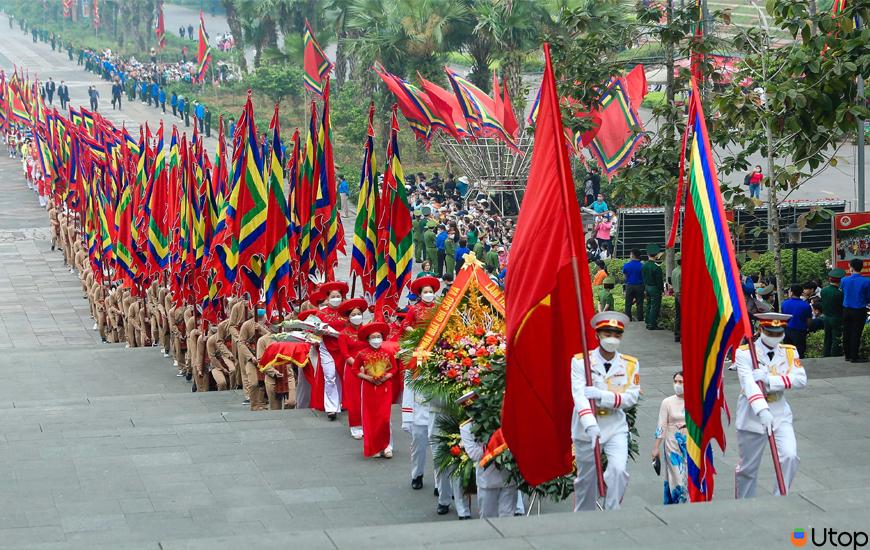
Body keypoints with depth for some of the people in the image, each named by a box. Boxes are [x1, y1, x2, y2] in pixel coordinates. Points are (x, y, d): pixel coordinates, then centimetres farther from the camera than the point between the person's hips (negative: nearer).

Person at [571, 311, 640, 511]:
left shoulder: (630, 364, 2)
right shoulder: (581, 361, -6)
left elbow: (631, 397, -9)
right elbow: (579, 395, -19)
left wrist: (602, 395, -26)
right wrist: (590, 425, -35)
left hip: (616, 427, 1)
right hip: (586, 428, -1)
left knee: (619, 470, -20)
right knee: (586, 479, 9)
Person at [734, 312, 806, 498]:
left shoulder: (790, 352, 3)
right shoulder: (744, 353, -10)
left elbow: (801, 379, -14)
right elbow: (748, 383, -26)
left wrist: (769, 379, -28)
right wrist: (762, 411, -41)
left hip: (780, 414, 3)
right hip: (752, 416, -3)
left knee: (790, 456, -17)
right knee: (747, 468, 8)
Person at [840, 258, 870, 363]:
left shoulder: (844, 280, -5)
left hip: (847, 310, 3)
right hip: (859, 311, -3)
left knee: (846, 333, 12)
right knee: (856, 334, 2)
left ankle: (848, 355, 20)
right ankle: (854, 356, 4)